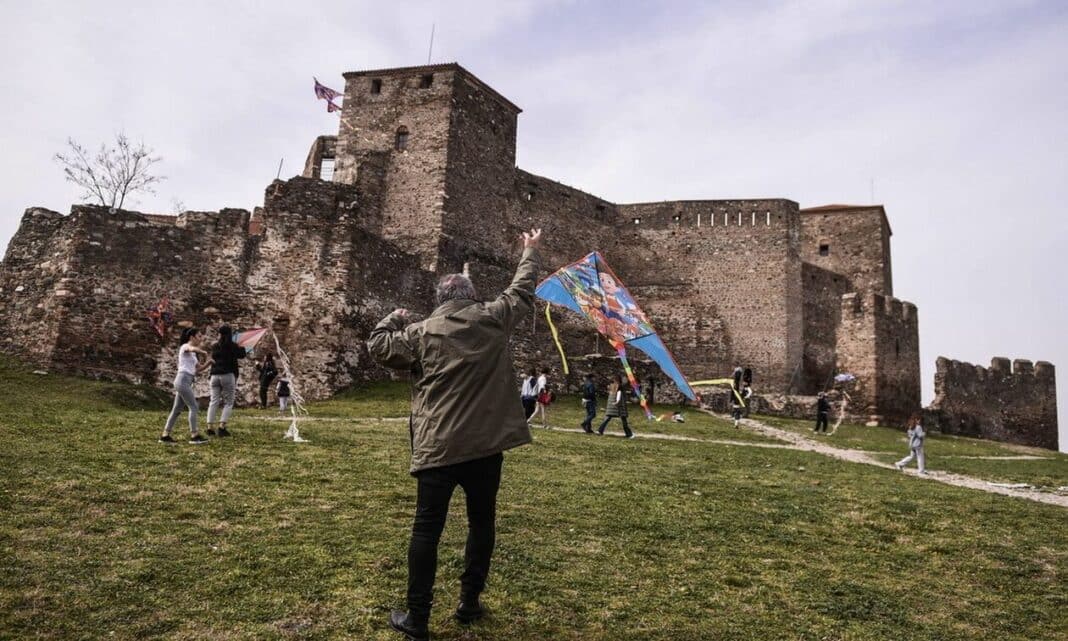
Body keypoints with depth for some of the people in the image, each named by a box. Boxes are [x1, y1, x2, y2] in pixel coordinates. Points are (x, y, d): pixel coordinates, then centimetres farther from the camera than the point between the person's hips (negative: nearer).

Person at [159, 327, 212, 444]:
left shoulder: (191, 353, 23)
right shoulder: (185, 347, -4)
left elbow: (199, 369, 22)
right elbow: (194, 349, -30)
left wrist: (208, 363, 6)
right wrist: (203, 352, -12)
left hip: (185, 382, 9)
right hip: (183, 380, -9)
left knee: (177, 409, 10)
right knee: (193, 407, -9)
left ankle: (165, 436, 13)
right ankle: (194, 436, -8)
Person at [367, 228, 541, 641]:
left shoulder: (421, 332, -1)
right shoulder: (493, 320, 2)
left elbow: (378, 346, 7)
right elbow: (523, 290, 15)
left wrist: (394, 319, 25)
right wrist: (531, 252, 32)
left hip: (437, 447, -1)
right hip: (486, 444, 2)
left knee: (427, 530, 6)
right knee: (482, 523, 17)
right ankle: (469, 604, 26)